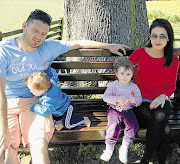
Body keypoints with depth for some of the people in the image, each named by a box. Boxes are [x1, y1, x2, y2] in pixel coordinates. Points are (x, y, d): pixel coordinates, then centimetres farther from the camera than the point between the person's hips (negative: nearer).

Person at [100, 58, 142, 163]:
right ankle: (109, 149, -12)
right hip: (114, 110, -2)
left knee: (133, 125, -23)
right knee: (113, 125, -27)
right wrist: (117, 99, -27)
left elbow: (139, 100, 2)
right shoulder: (113, 85, -4)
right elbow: (105, 97, -11)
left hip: (128, 110, 2)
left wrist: (134, 100, -23)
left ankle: (124, 148, -9)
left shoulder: (134, 87, 1)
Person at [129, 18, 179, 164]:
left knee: (159, 115, -34)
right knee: (165, 129, -28)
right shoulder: (138, 54, -3)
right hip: (140, 103, -2)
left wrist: (163, 96, -11)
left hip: (160, 102, 2)